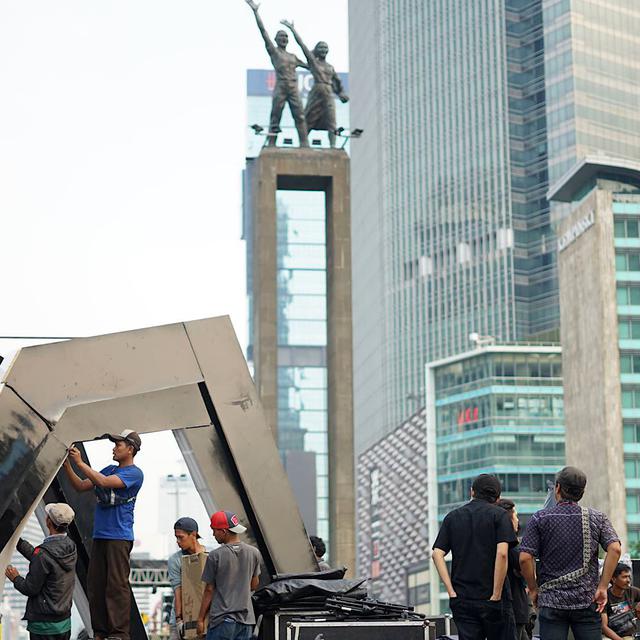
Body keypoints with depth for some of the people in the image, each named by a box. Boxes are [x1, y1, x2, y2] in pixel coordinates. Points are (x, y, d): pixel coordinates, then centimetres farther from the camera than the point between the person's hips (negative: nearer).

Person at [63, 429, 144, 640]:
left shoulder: (134, 473, -6)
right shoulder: (110, 470, 19)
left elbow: (103, 482, -19)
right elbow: (80, 486, 17)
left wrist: (80, 463, -13)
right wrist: (67, 465, 5)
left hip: (119, 537, -8)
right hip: (99, 535, 8)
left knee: (117, 585, -9)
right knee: (95, 585, 5)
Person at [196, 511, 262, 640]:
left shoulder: (215, 556, -9)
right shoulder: (253, 553, 3)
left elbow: (209, 590, -3)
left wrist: (201, 619, 5)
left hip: (222, 619, -4)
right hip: (246, 619, 4)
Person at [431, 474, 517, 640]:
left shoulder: (452, 517, 12)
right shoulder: (499, 515, 0)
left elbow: (437, 554, 2)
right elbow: (502, 553, -13)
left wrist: (451, 590, -1)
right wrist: (496, 595, -12)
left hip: (462, 600, 3)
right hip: (490, 599, -3)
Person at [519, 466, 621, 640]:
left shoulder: (540, 518, -1)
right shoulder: (597, 518, 4)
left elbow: (525, 558, -7)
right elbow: (614, 549, -9)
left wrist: (533, 589, 5)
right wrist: (602, 587, -5)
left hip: (551, 601, -1)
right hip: (587, 600, 1)